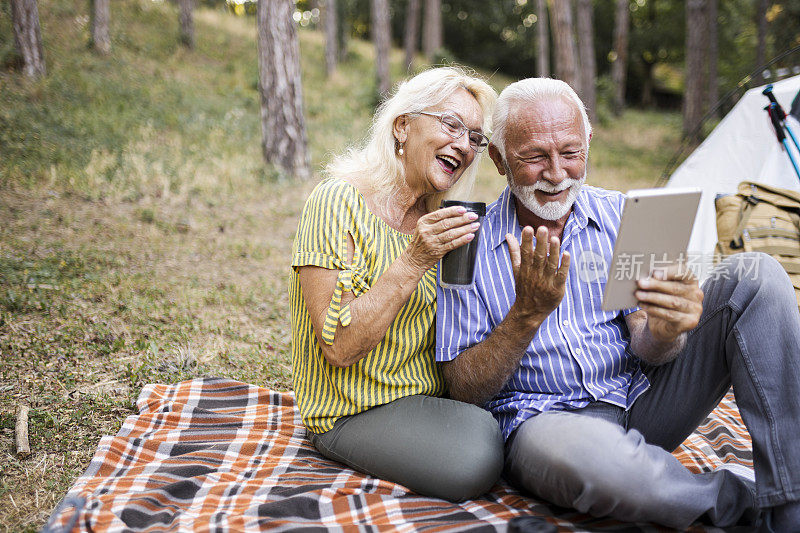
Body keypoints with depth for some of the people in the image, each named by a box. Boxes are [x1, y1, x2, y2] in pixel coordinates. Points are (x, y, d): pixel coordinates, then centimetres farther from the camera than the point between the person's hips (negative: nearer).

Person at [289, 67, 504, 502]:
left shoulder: (439, 220, 7)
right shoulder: (338, 202, -15)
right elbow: (339, 348, -21)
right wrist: (414, 262, -28)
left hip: (431, 396, 6)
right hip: (355, 412, -6)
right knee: (476, 454, -27)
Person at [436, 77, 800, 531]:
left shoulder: (621, 215, 2)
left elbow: (645, 350, -3)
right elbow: (464, 391, -9)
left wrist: (665, 333, -29)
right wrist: (528, 313, -24)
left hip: (643, 403, 4)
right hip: (545, 419, -3)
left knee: (755, 276, -12)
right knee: (574, 451, -42)